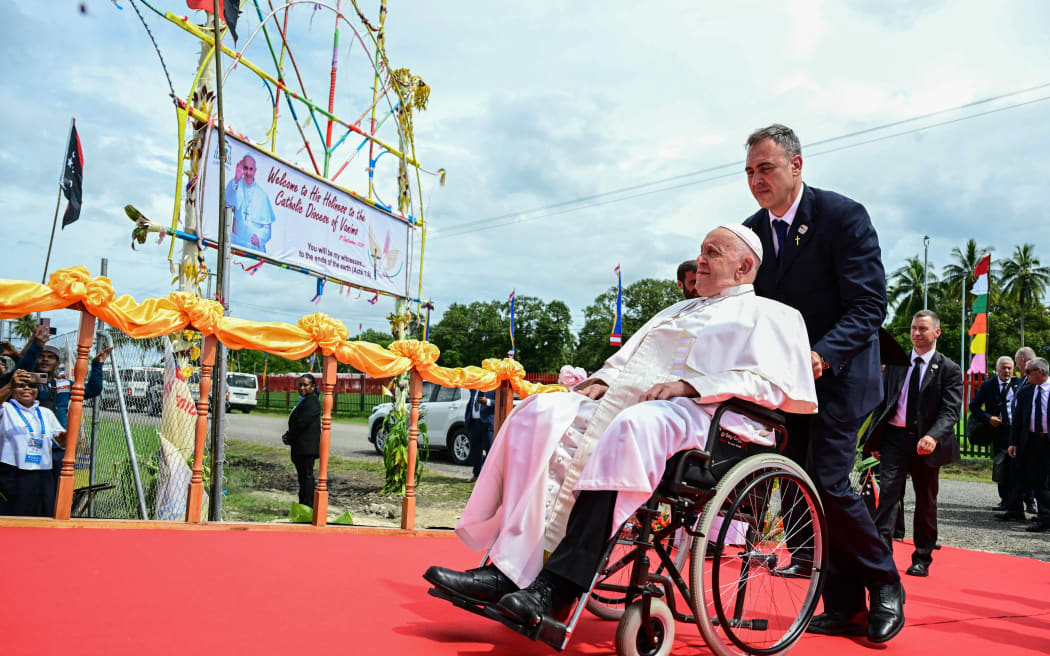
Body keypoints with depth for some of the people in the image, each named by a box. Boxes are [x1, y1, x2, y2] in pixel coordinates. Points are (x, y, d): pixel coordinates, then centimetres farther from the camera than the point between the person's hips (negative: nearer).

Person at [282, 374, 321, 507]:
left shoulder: (312, 401, -14)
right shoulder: (304, 400, 20)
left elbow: (302, 422, -20)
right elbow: (296, 422, 23)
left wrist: (289, 437, -8)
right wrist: (288, 435, 6)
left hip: (307, 446, -10)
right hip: (301, 447, 10)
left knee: (306, 475, -9)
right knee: (303, 476, 12)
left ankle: (307, 507, -8)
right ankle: (303, 506, 17)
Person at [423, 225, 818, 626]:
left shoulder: (770, 315, 14)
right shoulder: (677, 311, 35)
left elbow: (771, 381, -5)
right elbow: (624, 360, 31)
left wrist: (687, 385, -16)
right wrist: (604, 380, 7)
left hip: (701, 414, -7)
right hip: (628, 399, 7)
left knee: (630, 427, -40)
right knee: (542, 412, -18)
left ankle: (557, 589, -40)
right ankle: (506, 570, -28)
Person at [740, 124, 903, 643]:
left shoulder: (843, 215, -12)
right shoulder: (751, 231, 5)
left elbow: (869, 304, -17)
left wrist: (822, 354, -31)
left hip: (838, 373, -6)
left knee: (828, 483, -14)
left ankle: (885, 585, 11)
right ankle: (844, 608, 18)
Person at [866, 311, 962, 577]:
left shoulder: (949, 370, 0)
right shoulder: (895, 363, 9)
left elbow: (950, 411, -10)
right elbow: (883, 402, 12)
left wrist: (933, 436, -28)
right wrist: (875, 440, 7)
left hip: (927, 442, -1)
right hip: (895, 437, 1)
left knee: (926, 500, 10)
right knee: (888, 491, -12)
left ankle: (922, 558, 23)